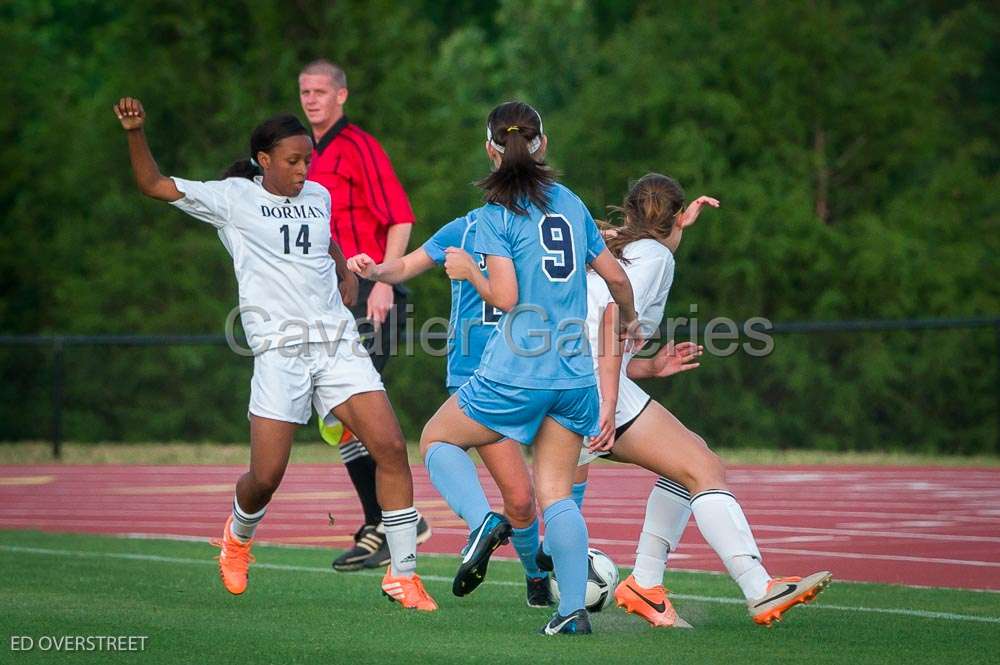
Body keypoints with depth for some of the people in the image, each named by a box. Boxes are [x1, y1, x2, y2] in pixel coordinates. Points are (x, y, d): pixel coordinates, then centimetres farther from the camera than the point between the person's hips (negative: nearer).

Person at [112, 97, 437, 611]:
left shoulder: (318, 197, 15)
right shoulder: (233, 198, 2)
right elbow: (153, 185, 0)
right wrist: (135, 133, -13)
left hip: (339, 345, 4)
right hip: (280, 351, -4)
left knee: (391, 447, -11)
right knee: (266, 477, -5)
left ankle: (402, 574, -3)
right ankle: (238, 535, 32)